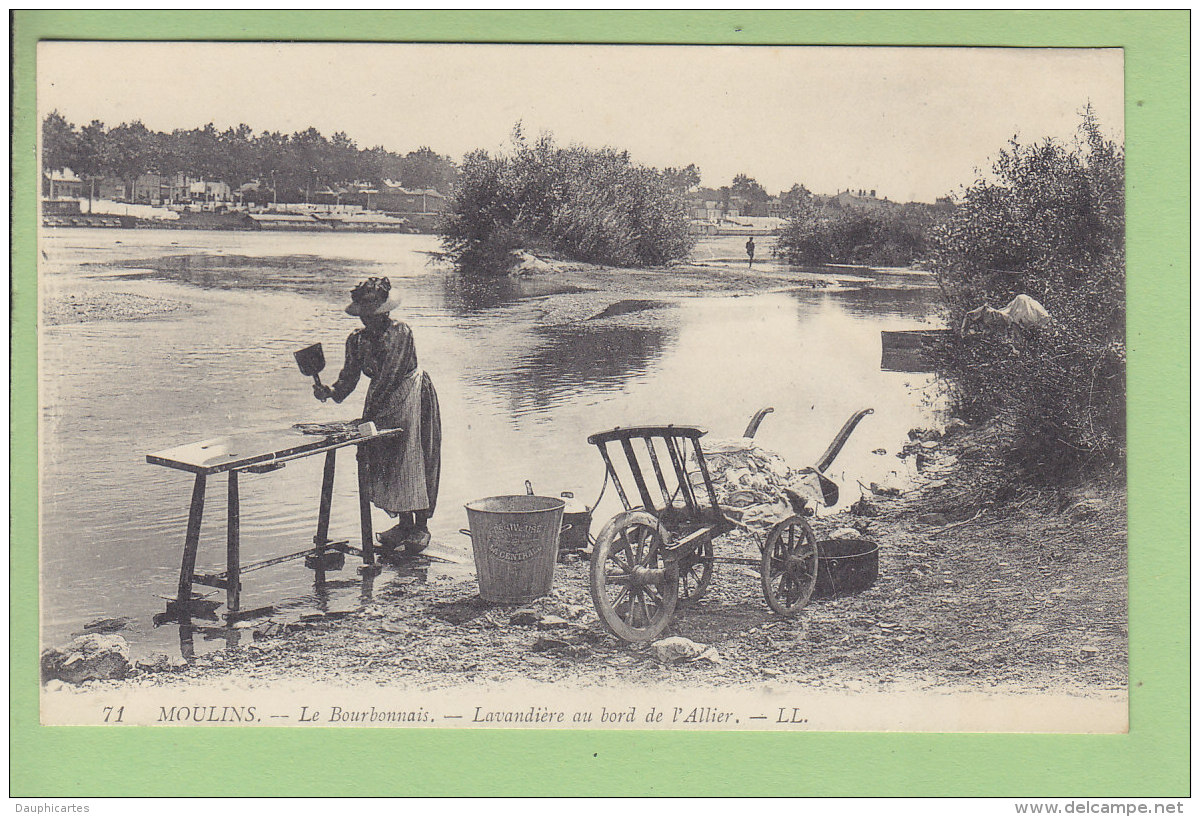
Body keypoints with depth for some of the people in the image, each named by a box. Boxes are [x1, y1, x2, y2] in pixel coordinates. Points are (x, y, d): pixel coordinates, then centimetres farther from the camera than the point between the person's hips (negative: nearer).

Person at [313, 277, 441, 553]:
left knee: (414, 457, -7)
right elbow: (349, 376, -3)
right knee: (383, 458, 5)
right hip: (381, 401, 7)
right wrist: (331, 392, -25)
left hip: (412, 397, -6)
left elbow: (389, 376, -26)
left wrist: (367, 413, -29)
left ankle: (421, 526, -1)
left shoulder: (400, 332, -22)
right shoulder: (357, 339, -2)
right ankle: (403, 523, 16)